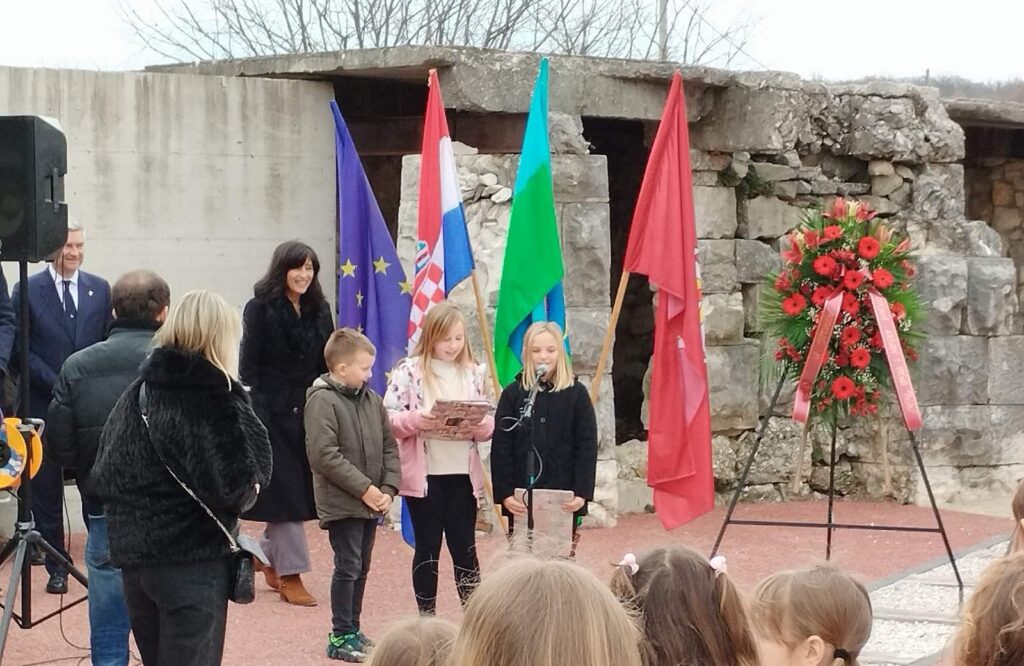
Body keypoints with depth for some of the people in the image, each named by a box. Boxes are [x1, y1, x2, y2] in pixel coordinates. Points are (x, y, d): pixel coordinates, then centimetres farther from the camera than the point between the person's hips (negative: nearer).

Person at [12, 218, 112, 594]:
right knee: (46, 489, 4)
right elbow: (21, 348, -4)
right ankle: (56, 566, 12)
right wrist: (57, 384, -12)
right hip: (44, 405, -2)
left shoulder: (99, 289, 7)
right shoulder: (28, 291, -2)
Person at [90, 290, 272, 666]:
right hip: (194, 559, -6)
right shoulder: (215, 399, -12)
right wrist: (249, 488, 1)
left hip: (133, 554, 6)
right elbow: (233, 485, -19)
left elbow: (103, 479, 6)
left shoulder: (136, 394, 7)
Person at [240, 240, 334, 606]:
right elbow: (249, 366, -9)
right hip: (274, 413, -6)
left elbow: (327, 364, 13)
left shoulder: (319, 311, 10)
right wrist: (255, 416, -16)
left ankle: (268, 557, 29)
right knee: (284, 491, -4)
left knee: (301, 489, 9)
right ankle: (291, 574, 2)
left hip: (309, 411, 6)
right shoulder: (260, 309, -6)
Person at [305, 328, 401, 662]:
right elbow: (324, 455, -20)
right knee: (348, 568, -6)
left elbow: (389, 447, 12)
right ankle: (340, 637, 1)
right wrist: (364, 488, -18)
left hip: (372, 503, 7)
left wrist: (388, 489, -2)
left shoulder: (372, 400, 9)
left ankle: (352, 630, 24)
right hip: (341, 504, -7)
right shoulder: (322, 401, -13)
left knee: (361, 569, 13)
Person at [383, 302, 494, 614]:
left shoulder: (474, 373, 7)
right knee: (427, 548, 7)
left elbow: (489, 425, 9)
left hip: (463, 474, 2)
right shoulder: (409, 371, -3)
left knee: (465, 548, 5)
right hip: (424, 475, -2)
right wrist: (414, 420, -24)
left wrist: (482, 425, -13)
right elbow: (388, 418, -7)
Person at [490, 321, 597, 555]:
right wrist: (504, 493, -8)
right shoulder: (512, 393, 3)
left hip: (564, 500, -1)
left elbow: (587, 447, -1)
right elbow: (501, 448, 1)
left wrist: (582, 492, -10)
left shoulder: (576, 393, 2)